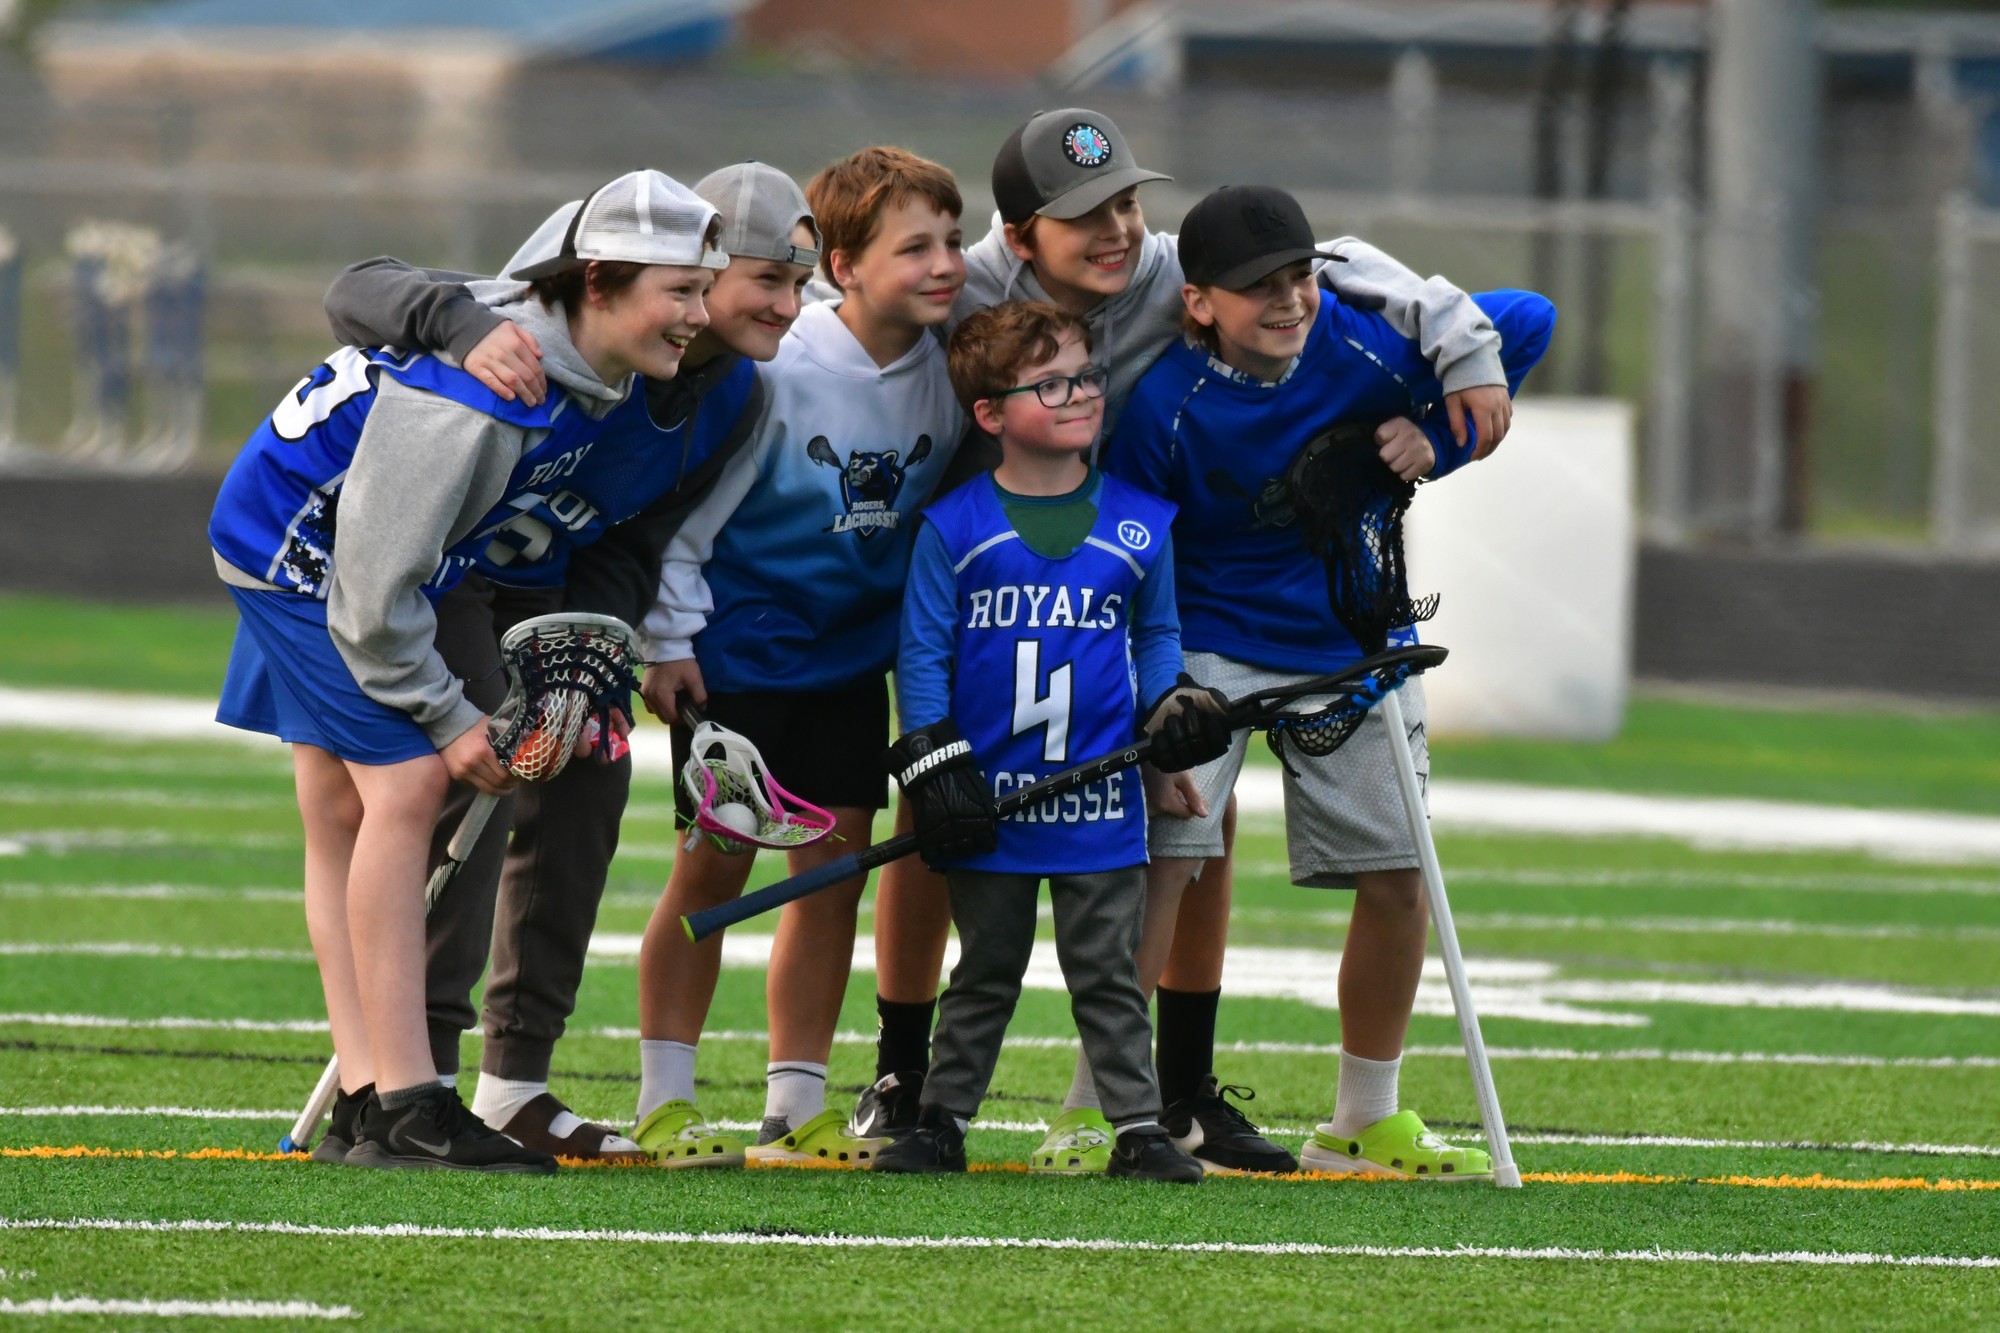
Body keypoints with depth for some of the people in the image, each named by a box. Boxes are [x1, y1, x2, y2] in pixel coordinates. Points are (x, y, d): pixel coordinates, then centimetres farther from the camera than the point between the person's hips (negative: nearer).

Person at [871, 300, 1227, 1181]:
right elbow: (921, 652, -1)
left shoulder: (1141, 527, 5)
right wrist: (933, 766, -8)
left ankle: (1139, 1127, 9)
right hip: (990, 806, -1)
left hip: (1102, 807, 1)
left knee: (1108, 974, 5)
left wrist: (1172, 710, 1)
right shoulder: (954, 529, -3)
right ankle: (942, 1120, 19)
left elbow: (1155, 635, 18)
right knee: (984, 975, 8)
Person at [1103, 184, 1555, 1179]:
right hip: (1212, 645, -4)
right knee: (1161, 857, -19)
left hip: (1356, 644, 4)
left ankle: (1364, 1124, 20)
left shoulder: (1370, 344, -15)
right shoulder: (1164, 406, -21)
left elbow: (1526, 324, -4)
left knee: (1396, 879, 3)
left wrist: (1438, 439, -12)